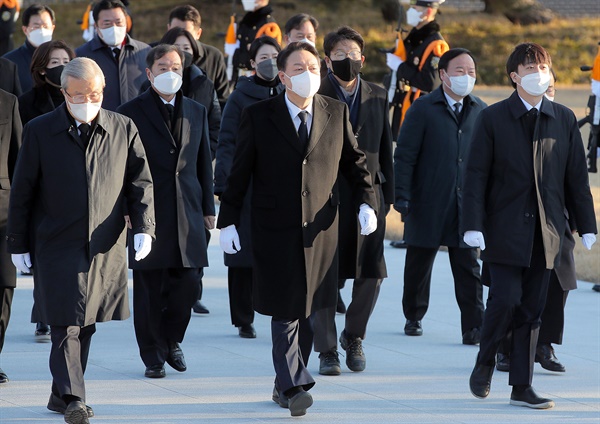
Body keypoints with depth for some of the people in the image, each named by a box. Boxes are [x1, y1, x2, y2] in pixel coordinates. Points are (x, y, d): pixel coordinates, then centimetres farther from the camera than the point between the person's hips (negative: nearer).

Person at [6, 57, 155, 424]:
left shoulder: (123, 129, 4)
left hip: (106, 248, 2)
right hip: (57, 246, -2)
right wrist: (18, 243, 2)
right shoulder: (40, 132, 0)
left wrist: (144, 227, -6)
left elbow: (140, 182, 8)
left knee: (86, 325, 9)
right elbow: (22, 191, 4)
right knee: (66, 324, -10)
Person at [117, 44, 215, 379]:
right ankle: (153, 355, 12)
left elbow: (204, 162, 15)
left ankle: (171, 340, 24)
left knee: (188, 284, 1)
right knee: (149, 289, 1)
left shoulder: (197, 111, 14)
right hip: (148, 213, -3)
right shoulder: (131, 113, 1)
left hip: (188, 212, 3)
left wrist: (208, 207, 10)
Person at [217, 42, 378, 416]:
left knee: (307, 310, 7)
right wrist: (228, 220, -1)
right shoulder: (258, 117, -1)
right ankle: (294, 386, -6)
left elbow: (355, 161, 14)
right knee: (285, 310, -6)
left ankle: (286, 385, 18)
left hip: (320, 229, 2)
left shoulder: (337, 113, 5)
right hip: (275, 229, -2)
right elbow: (239, 172, 2)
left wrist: (367, 202, 1)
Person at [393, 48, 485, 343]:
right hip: (427, 205, -2)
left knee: (469, 268, -3)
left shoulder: (480, 111, 7)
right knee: (418, 264, 11)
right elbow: (404, 155, -5)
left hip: (466, 205, 2)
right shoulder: (422, 109, -4)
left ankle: (473, 328, -4)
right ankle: (414, 317, 30)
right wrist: (401, 195, -11)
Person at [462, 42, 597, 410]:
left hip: (546, 230, 3)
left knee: (532, 309, 4)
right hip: (505, 229, -3)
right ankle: (485, 362, 15)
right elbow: (476, 174, -3)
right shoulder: (493, 118, 0)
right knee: (505, 300, -11)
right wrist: (473, 224, -11)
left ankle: (522, 387, 11)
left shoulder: (565, 120, 7)